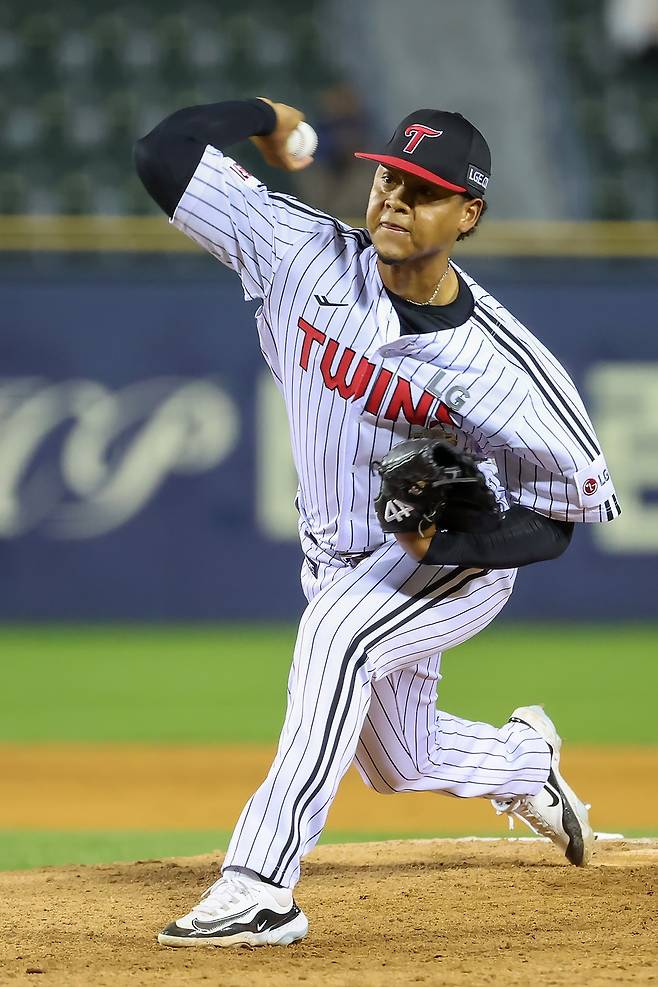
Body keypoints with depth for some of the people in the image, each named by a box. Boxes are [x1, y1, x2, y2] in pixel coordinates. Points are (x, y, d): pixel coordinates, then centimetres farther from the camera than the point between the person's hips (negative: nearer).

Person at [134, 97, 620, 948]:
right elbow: (165, 156, -19)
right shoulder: (308, 256, -19)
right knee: (401, 763, 22)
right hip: (339, 558, 6)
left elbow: (576, 503, -18)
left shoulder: (501, 365, -27)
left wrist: (453, 539, -31)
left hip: (464, 561, -6)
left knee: (336, 629, -37)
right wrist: (262, 114, -7)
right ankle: (524, 759, 59)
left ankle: (261, 887, -41)